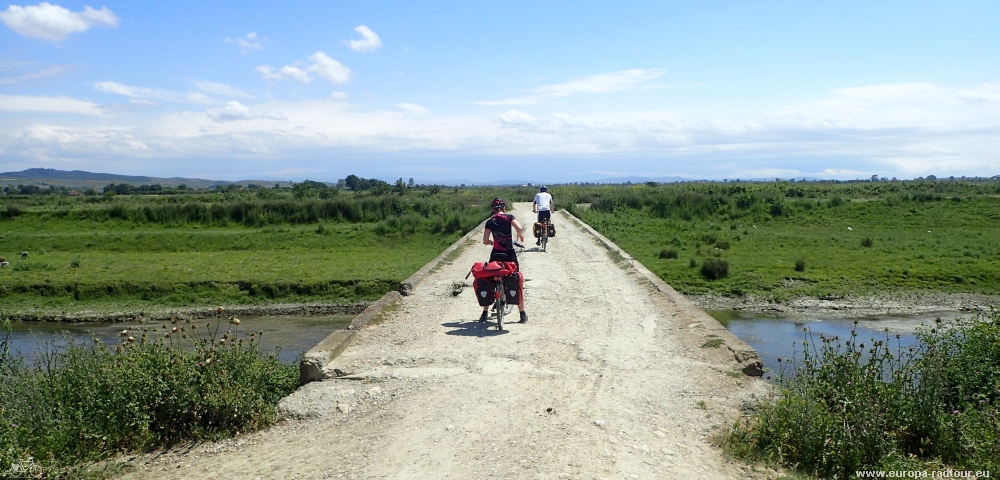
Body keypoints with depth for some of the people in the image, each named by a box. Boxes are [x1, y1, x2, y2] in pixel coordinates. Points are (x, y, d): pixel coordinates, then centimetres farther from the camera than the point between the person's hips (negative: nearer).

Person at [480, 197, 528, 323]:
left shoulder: (490, 221, 2)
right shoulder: (509, 217, -3)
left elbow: (485, 241, -4)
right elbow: (519, 228, -20)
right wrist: (520, 235, 1)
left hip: (495, 255, 2)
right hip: (509, 254, -2)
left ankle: (485, 313, 14)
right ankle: (522, 314, 9)